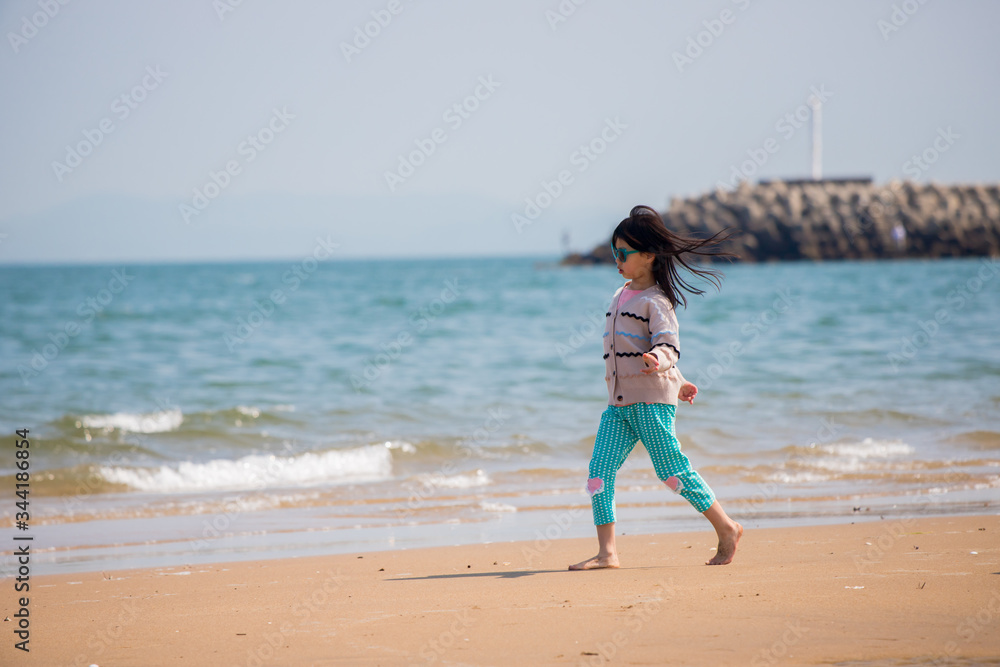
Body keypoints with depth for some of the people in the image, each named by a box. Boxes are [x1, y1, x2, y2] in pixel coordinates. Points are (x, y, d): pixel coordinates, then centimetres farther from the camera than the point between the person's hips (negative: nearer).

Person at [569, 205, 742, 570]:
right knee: (599, 470, -4)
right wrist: (676, 381, 31)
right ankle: (607, 552, -3)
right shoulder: (621, 295, 18)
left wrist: (658, 361, -42)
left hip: (651, 400, -8)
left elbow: (668, 345, -19)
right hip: (619, 403, 8)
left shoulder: (655, 300, -8)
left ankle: (727, 529, 10)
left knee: (673, 471, -4)